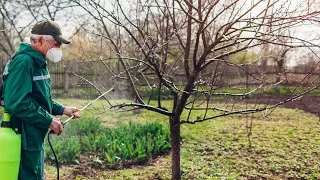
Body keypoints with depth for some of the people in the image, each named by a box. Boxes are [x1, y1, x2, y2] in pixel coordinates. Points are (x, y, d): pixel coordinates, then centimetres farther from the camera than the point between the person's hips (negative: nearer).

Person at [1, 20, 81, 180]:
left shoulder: (38, 63, 12)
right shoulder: (23, 62, -19)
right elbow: (17, 103, -27)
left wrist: (62, 109, 9)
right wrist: (49, 120, -21)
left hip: (35, 137, 10)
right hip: (25, 138, -10)